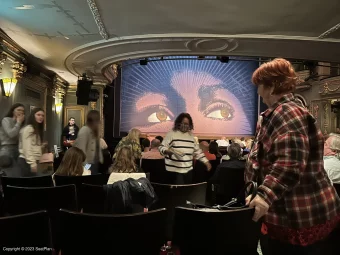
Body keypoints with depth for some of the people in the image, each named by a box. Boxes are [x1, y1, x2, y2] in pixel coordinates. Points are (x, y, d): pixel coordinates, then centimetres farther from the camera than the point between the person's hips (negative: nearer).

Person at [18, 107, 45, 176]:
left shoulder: (37, 130, 19)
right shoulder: (28, 128, -10)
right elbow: (27, 148, -18)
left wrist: (42, 146, 4)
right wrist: (32, 163, -22)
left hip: (34, 160, 9)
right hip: (27, 161, -9)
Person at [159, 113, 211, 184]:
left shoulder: (191, 135, 10)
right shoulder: (171, 134, -6)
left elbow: (197, 151, 17)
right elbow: (161, 147, -8)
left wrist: (206, 161, 11)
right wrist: (169, 151, -27)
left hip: (188, 170, 5)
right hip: (174, 170, -5)